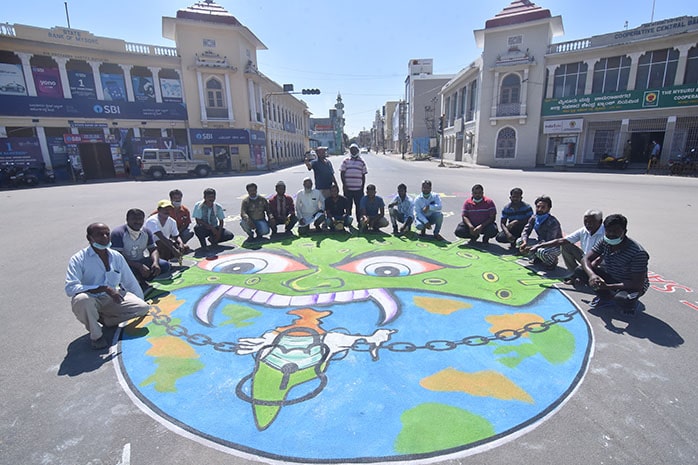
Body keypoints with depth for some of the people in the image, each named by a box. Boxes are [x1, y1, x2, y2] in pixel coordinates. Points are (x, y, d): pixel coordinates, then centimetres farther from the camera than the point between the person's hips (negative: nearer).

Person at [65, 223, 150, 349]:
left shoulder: (117, 256, 1)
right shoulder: (78, 259, -14)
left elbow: (131, 283, 10)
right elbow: (70, 288, -26)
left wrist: (141, 302, 13)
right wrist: (104, 288, -35)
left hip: (111, 300, 4)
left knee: (144, 307, -14)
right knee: (82, 299, -39)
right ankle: (95, 335, -12)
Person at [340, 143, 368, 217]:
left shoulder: (361, 162, 8)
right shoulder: (346, 161, 6)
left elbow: (363, 176, 9)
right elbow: (342, 173, 4)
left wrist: (362, 188, 4)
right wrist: (344, 185, -5)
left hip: (358, 189, 1)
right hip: (348, 188, 0)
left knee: (359, 206, 4)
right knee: (348, 206, 6)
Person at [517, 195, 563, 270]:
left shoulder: (553, 222, -26)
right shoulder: (534, 218, -6)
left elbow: (549, 242, -31)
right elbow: (525, 231, -6)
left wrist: (533, 248, -41)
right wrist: (525, 243, -28)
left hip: (555, 246, -7)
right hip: (541, 242, 7)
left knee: (541, 251, -40)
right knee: (519, 241, -10)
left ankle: (553, 261, -3)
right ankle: (537, 258, 6)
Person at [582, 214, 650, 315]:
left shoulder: (638, 253, -29)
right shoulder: (604, 243, -13)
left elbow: (637, 284, -31)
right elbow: (585, 259, -15)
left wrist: (607, 287, -40)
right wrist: (592, 274, -37)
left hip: (632, 287, -6)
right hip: (612, 278, 6)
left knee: (622, 298, -38)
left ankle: (631, 302, 3)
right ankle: (605, 297, 7)